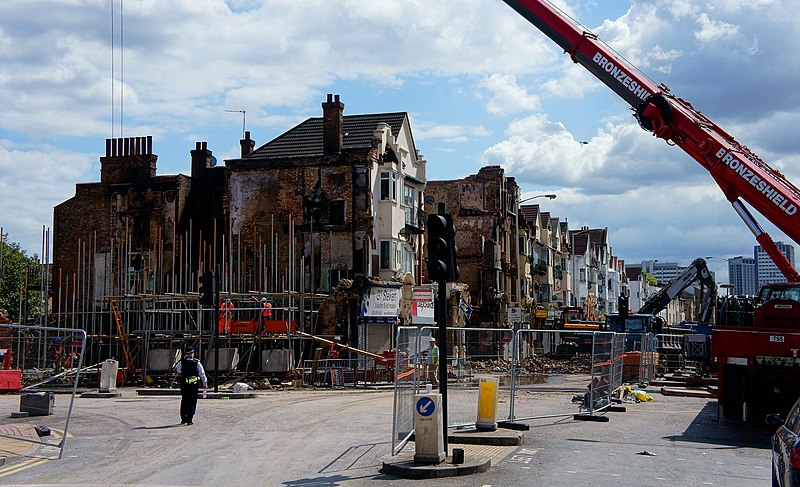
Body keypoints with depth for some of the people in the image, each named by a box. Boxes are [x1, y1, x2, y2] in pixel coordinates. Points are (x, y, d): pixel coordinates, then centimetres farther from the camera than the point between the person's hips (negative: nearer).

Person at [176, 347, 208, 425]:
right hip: (194, 385, -1)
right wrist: (205, 385, 3)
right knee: (192, 402, 4)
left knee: (184, 401, 15)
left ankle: (183, 419, 16)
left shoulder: (181, 363, -3)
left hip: (184, 385, 1)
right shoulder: (197, 363, -4)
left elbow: (177, 370, 17)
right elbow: (202, 374, -3)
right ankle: (189, 419, -2)